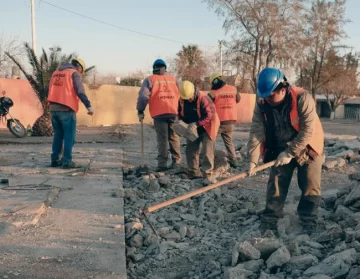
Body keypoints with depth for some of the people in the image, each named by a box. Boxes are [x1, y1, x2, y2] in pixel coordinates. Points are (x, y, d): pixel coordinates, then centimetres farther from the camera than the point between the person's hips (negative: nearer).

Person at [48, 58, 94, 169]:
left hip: (53, 109, 6)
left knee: (58, 135, 15)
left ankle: (55, 160, 16)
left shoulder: (56, 72, 18)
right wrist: (89, 106, -15)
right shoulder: (74, 73, -2)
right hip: (66, 110, -6)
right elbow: (80, 92, -14)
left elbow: (50, 90, 21)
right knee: (69, 137, 1)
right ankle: (67, 161, -1)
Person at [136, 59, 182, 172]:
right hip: (173, 112, 3)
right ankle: (176, 162, 12)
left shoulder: (150, 80, 4)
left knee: (162, 139, -1)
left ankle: (162, 164, -5)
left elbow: (143, 96, -5)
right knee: (174, 137, 10)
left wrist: (140, 111, 1)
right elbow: (180, 96, 14)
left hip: (159, 113, -3)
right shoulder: (173, 79, 15)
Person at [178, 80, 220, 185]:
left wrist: (196, 124, -35)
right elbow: (180, 113, 8)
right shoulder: (182, 100, -9)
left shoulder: (203, 98, -28)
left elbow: (210, 116, -30)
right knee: (190, 150, 7)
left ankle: (208, 174, -9)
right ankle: (194, 173, 19)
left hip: (207, 128, -6)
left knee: (207, 151, -11)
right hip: (193, 128, 6)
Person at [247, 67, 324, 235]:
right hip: (280, 152, 4)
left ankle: (308, 223, 14)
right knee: (275, 187, 4)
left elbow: (307, 131, -27)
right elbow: (256, 132, -17)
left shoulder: (302, 99, -27)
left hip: (307, 149, -3)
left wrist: (289, 153, -25)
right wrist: (253, 159, -26)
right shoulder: (262, 105, -13)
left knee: (310, 188, 1)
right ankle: (269, 221, 14)